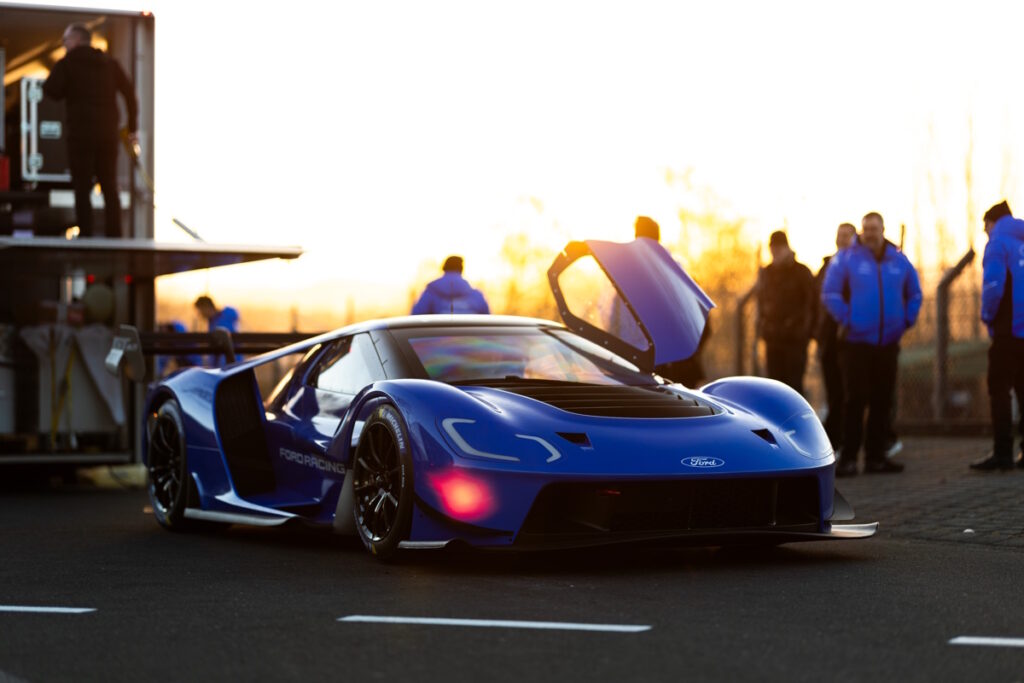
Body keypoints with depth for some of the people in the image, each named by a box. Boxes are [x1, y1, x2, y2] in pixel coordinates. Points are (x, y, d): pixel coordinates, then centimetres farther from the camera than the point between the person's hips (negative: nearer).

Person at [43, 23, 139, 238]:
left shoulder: (67, 64, -1)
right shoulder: (110, 64, 11)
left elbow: (51, 90, -13)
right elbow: (130, 94, 7)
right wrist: (133, 128, 11)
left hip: (80, 134, -4)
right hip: (108, 134, 4)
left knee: (82, 190, -1)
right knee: (110, 188, 10)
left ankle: (86, 235, -8)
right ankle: (114, 235, 6)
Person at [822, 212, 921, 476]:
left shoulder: (899, 260, 8)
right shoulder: (846, 258, -4)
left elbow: (914, 293, 20)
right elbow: (830, 294, -5)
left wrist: (907, 319, 9)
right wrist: (846, 320, -10)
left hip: (888, 343, 4)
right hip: (856, 343, -4)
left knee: (882, 401, 7)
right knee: (855, 400, -6)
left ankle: (876, 456, 14)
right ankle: (848, 457, -3)